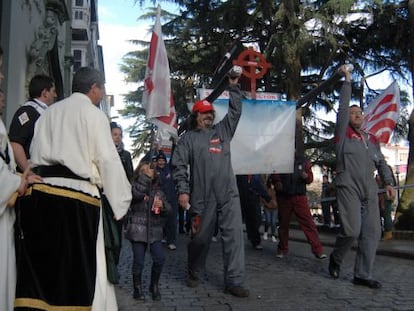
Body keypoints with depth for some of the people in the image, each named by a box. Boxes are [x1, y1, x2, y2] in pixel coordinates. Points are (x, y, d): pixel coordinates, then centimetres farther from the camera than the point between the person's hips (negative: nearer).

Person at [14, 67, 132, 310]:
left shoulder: (48, 112, 18)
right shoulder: (94, 114, 0)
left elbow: (35, 155, 15)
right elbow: (108, 161, -6)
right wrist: (121, 201, -1)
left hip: (39, 192, 6)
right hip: (75, 195, -6)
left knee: (40, 266, 10)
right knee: (79, 269, 1)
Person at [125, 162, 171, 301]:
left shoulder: (158, 190, 14)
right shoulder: (135, 185, 1)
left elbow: (168, 210, 11)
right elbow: (137, 193, -24)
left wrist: (163, 205, -11)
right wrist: (145, 177, -21)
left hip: (155, 231, 4)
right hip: (138, 230, -3)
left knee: (160, 258, -4)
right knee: (139, 261, -1)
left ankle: (154, 286, 18)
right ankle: (137, 287, 20)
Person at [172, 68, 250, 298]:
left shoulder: (222, 130, 18)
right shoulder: (188, 138, 7)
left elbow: (235, 111, 14)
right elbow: (179, 165, 0)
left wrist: (233, 87, 7)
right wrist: (182, 190, -10)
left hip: (228, 194, 3)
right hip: (202, 197, -3)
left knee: (234, 235, -5)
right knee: (200, 237, 8)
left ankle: (234, 281, -1)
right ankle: (193, 273, 32)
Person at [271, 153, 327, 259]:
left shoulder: (303, 160, 7)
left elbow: (310, 178, 11)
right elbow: (274, 175, 10)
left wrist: (306, 176, -12)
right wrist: (277, 182, -11)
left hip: (300, 196, 0)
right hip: (284, 197, 1)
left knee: (308, 223, -7)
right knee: (283, 224, 10)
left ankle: (318, 250, -5)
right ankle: (282, 249, 25)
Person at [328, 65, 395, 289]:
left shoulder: (372, 139, 19)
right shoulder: (344, 133, 5)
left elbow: (381, 163, 22)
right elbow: (343, 107, -3)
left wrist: (388, 182, 10)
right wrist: (347, 81, 0)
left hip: (369, 190, 6)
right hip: (348, 187, -5)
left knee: (372, 232, 0)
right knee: (352, 230, -14)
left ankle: (362, 275, 8)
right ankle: (336, 258, 15)